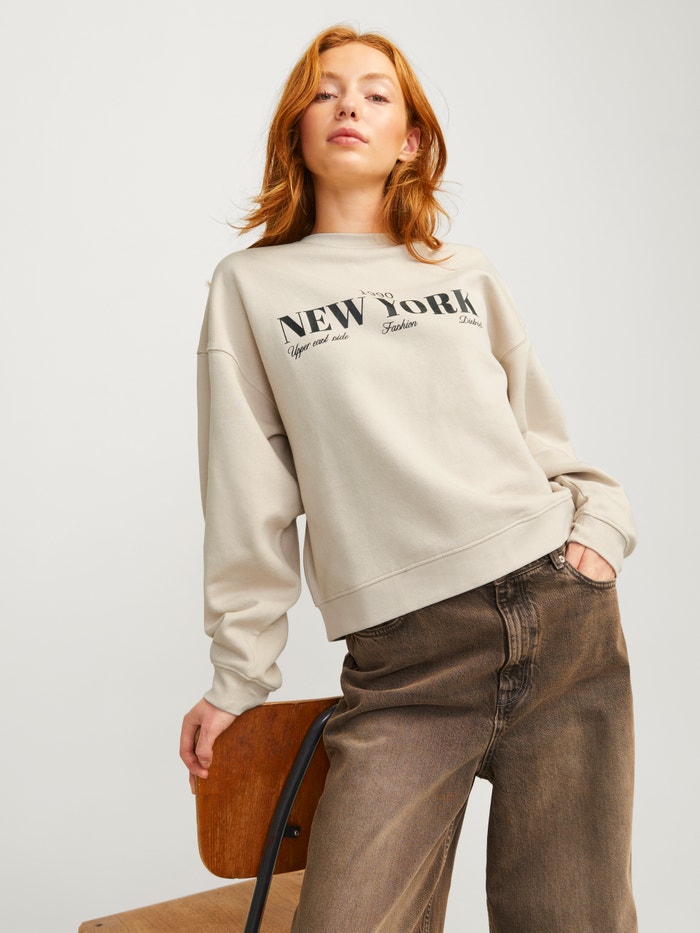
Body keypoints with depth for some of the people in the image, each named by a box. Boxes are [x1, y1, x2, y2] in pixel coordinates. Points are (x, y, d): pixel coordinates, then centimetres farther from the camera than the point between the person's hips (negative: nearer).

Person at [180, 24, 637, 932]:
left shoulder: (469, 275, 15)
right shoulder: (251, 286, 9)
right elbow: (249, 497, 6)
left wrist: (601, 524, 2)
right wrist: (238, 677, 6)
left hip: (565, 617, 3)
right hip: (405, 660, -2)